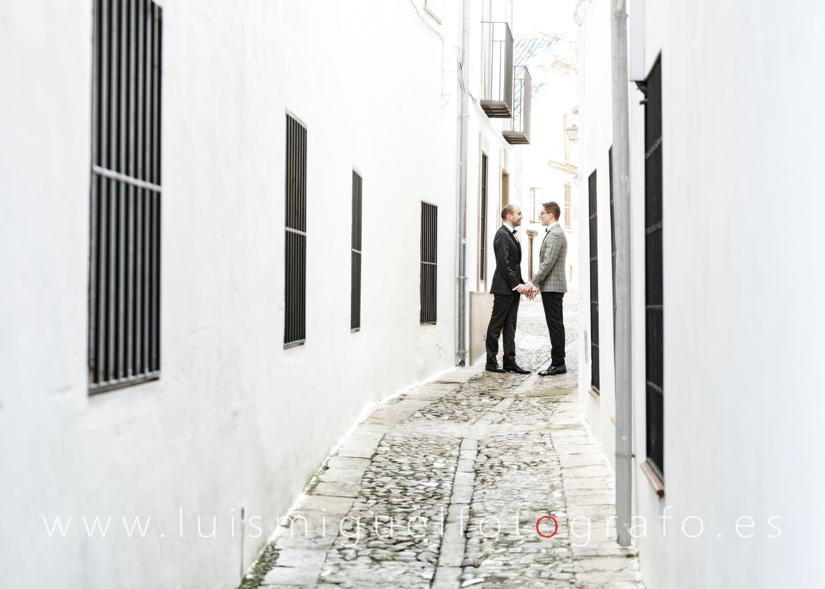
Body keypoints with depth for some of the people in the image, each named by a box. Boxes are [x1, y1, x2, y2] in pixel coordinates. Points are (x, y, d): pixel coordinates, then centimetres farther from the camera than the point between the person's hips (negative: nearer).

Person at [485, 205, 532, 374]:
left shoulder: (511, 235, 17)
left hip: (513, 288, 9)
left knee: (510, 326, 8)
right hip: (504, 288, -9)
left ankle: (509, 361, 11)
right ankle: (491, 362, 5)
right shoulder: (502, 235, -13)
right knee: (496, 325, -1)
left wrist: (522, 284, 10)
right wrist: (517, 285, -19)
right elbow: (503, 264, -19)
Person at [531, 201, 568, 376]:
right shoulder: (553, 233, 18)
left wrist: (533, 283, -15)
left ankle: (558, 363, -5)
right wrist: (536, 282, 16)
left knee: (555, 325, -8)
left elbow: (547, 263, -21)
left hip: (552, 286, -11)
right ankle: (558, 362, 15)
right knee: (555, 325, 11)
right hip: (552, 286, 11)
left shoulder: (555, 234, -15)